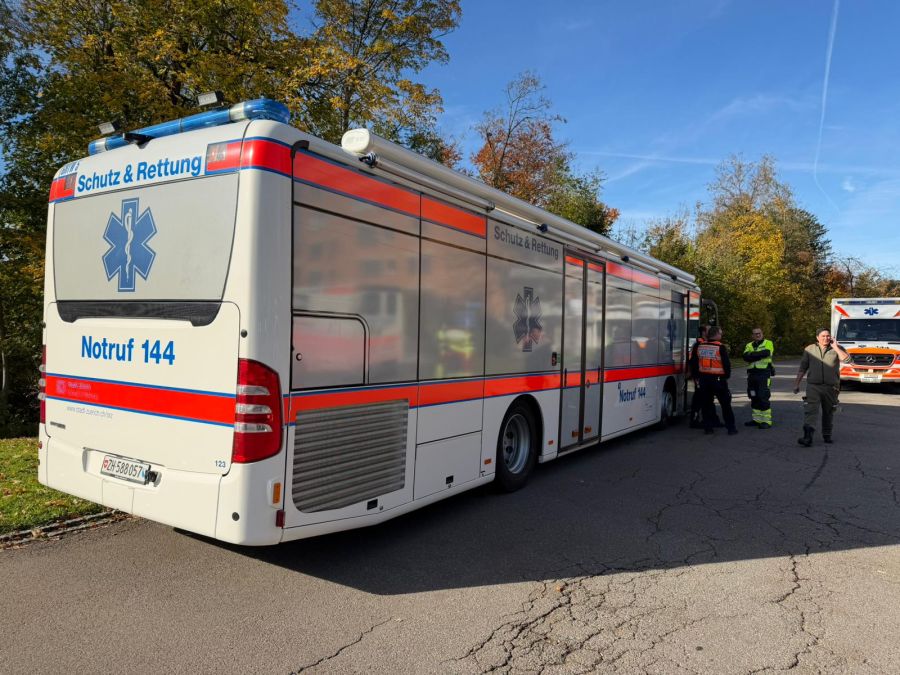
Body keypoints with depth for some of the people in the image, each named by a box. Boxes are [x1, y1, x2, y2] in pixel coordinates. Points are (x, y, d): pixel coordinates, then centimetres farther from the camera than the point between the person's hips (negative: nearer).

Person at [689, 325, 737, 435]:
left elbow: (693, 363, 9)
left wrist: (697, 375, 18)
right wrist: (727, 375, 4)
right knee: (725, 404, 5)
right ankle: (730, 427, 7)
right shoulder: (721, 348, -12)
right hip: (718, 379, -4)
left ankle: (707, 427, 10)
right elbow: (727, 363, -11)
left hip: (703, 379, 5)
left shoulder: (699, 347, 4)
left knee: (706, 403, 11)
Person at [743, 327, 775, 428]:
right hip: (752, 374, 5)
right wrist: (759, 355, -17)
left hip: (764, 373, -5)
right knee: (754, 398, 11)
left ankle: (766, 421, -3)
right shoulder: (749, 345, 15)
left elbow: (765, 353, -19)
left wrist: (752, 355, -9)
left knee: (764, 398, -8)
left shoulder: (768, 343, 2)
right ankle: (756, 419, 20)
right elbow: (746, 357, -3)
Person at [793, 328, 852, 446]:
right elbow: (802, 368, 12)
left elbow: (847, 359, -15)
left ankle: (827, 435, 28)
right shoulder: (809, 350, 8)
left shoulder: (837, 349, 5)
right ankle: (808, 436, -22)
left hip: (831, 387, 1)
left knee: (828, 412, 12)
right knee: (811, 410, -14)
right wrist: (797, 384, 9)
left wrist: (835, 347, -11)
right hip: (813, 386, -1)